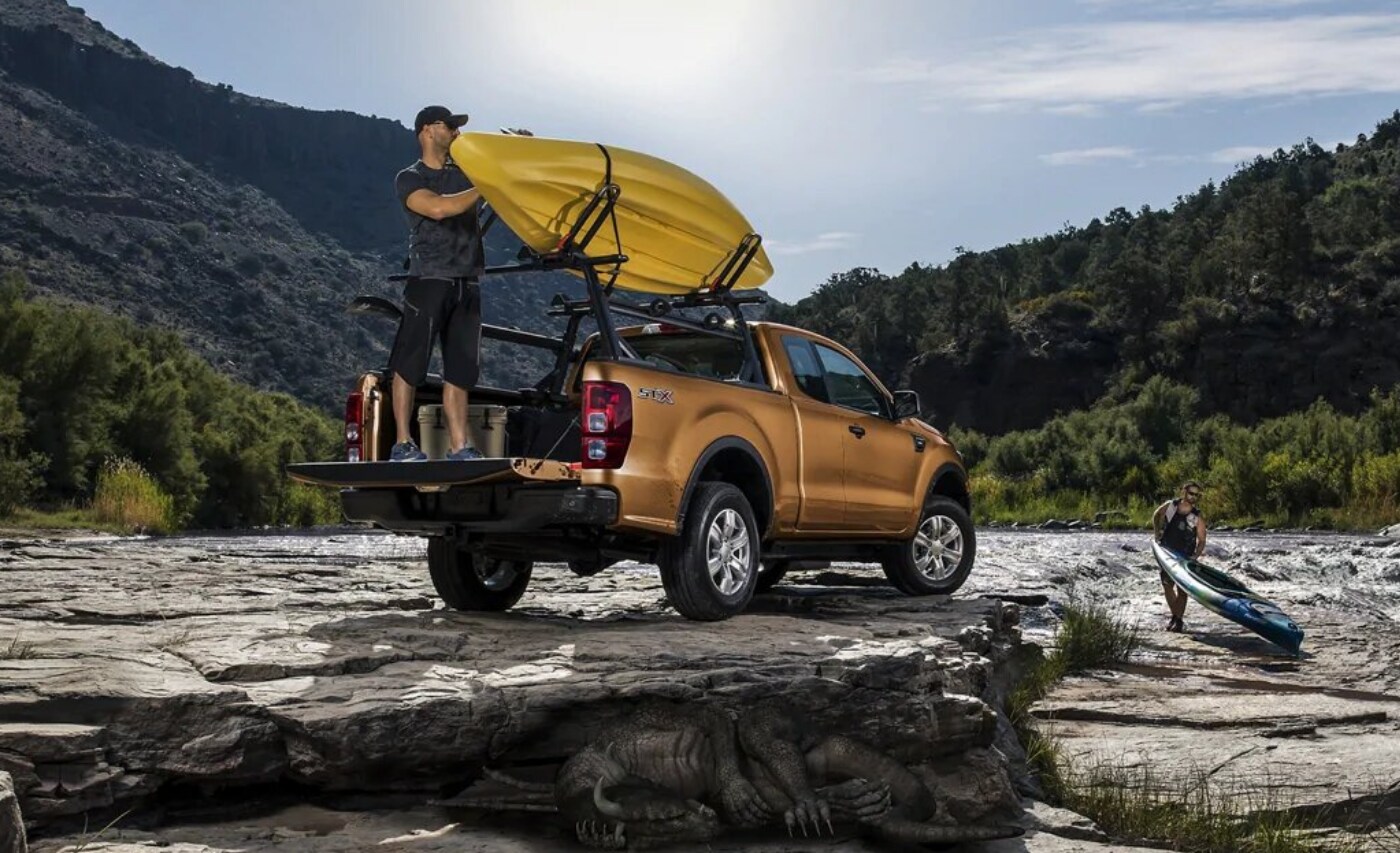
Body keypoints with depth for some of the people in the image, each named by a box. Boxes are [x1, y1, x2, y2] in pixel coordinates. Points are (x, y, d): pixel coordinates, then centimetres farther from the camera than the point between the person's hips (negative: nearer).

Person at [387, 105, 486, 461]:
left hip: (467, 285, 6)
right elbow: (438, 208, -16)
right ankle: (402, 443, 2)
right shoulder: (409, 179, 3)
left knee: (460, 369, 3)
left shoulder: (464, 174, 20)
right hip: (428, 282, -5)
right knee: (409, 364, -5)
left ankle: (459, 447, 3)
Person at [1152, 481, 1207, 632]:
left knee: (1181, 589, -1)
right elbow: (1156, 515, 17)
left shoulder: (1197, 518, -11)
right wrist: (1157, 531, 6)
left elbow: (1202, 541, -9)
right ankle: (1174, 616, 24)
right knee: (1167, 586, 8)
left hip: (1184, 558, -3)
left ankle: (1179, 620, 9)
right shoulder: (1170, 505, -4)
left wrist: (1195, 556, -23)